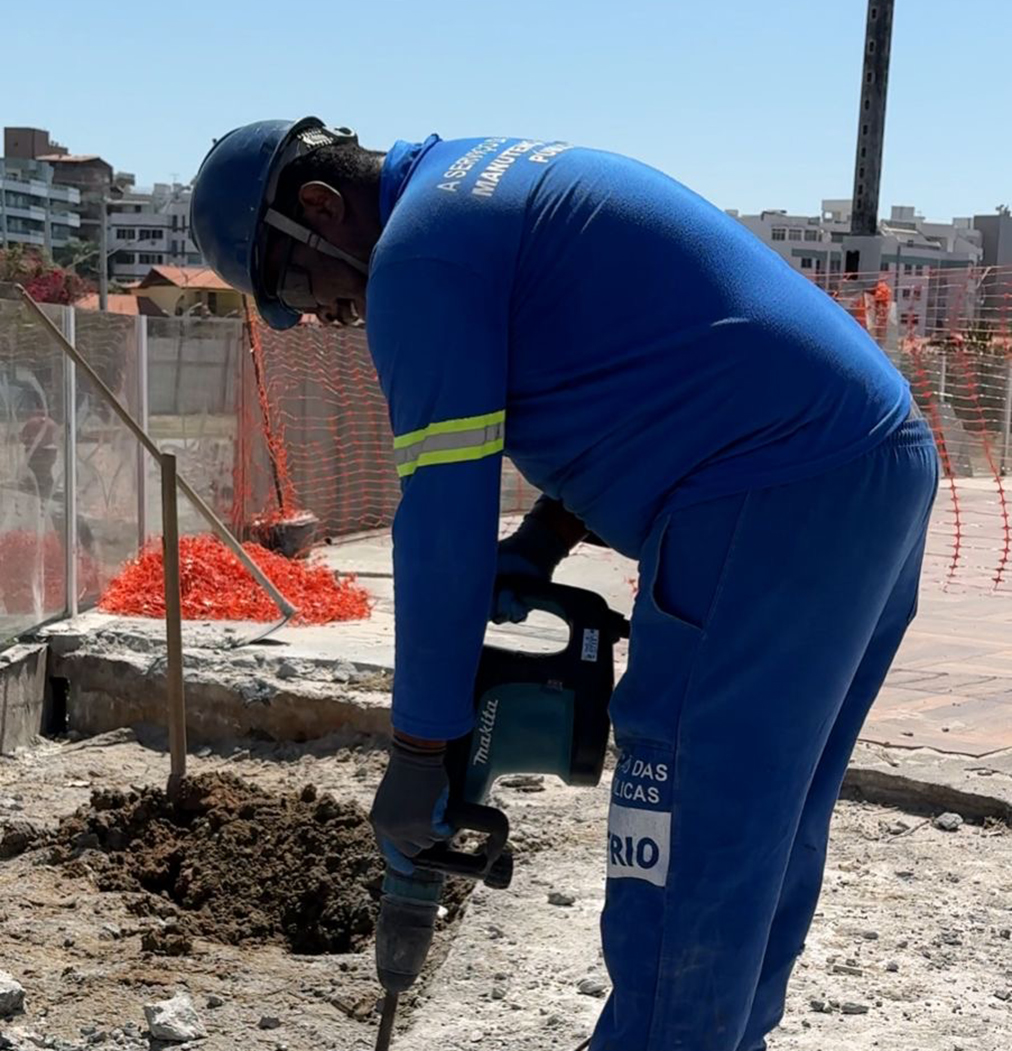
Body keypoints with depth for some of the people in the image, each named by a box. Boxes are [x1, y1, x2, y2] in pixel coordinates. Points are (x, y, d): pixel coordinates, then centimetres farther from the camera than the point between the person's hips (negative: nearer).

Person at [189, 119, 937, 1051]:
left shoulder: (420, 250, -8)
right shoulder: (501, 181, 21)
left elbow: (443, 515, -12)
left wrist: (418, 754, -4)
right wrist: (547, 534, 14)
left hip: (773, 501, -10)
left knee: (683, 842, -3)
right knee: (760, 825, 18)